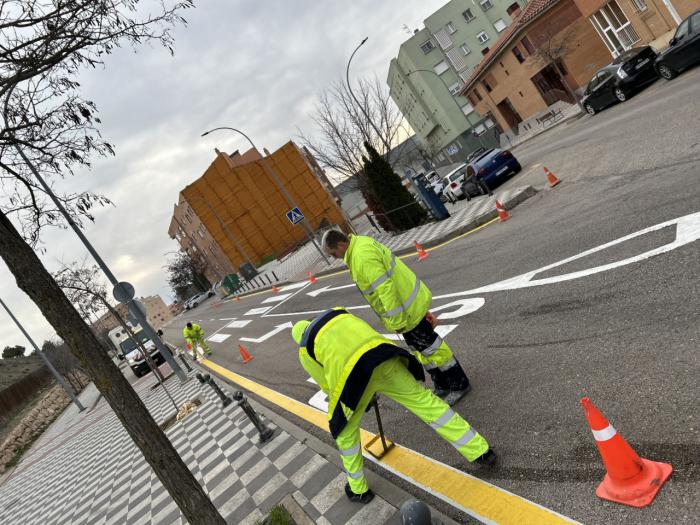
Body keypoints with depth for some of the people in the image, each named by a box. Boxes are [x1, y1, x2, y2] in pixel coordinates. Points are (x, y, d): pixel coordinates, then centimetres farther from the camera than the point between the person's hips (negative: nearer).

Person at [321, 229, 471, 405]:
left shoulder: (362, 257, -26)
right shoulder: (362, 243, 6)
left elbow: (385, 289, -30)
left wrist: (397, 322, -22)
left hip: (408, 310, -10)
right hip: (412, 301, 10)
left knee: (430, 347, 6)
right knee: (421, 349, 21)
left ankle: (460, 385, 23)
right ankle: (443, 386, 35)